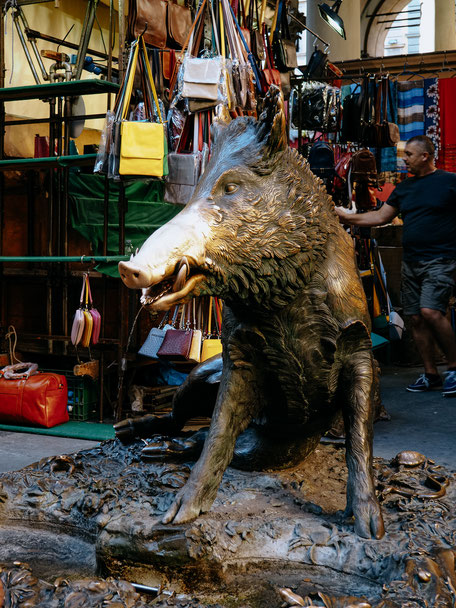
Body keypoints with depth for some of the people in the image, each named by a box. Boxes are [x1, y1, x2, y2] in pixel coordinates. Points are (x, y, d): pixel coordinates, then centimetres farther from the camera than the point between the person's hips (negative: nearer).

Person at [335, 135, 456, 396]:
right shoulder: (404, 188, 16)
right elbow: (381, 217, 16)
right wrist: (347, 217, 9)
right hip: (411, 262, 7)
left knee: (430, 312, -21)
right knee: (417, 318, 4)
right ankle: (431, 374, 14)